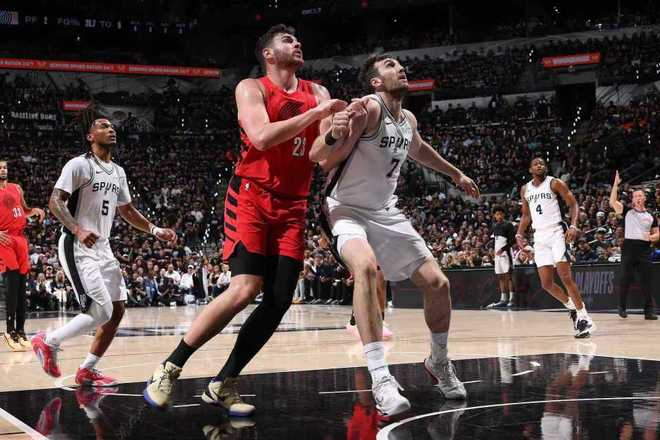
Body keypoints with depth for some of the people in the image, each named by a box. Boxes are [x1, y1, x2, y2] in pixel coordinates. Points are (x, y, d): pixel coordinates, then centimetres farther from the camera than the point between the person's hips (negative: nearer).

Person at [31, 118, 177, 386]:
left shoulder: (118, 172, 14)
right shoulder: (80, 164, -11)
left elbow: (126, 210, 26)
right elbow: (55, 201, -17)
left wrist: (155, 230, 14)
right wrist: (78, 230, -31)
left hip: (103, 248, 9)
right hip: (78, 249, -9)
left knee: (117, 310, 4)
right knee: (102, 312, -16)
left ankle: (87, 371, 14)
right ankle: (48, 341, 4)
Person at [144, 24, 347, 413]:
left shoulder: (317, 93, 13)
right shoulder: (252, 88, -3)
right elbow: (262, 137, -21)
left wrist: (341, 123, -19)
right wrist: (319, 113, -19)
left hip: (293, 207, 6)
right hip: (252, 198, -6)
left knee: (280, 300, -3)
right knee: (245, 290, -18)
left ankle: (224, 385, 8)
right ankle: (170, 369, -6)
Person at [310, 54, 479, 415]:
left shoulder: (409, 120, 6)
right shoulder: (368, 108, -19)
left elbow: (419, 150, 31)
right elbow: (318, 156, -28)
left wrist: (456, 174, 41)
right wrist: (337, 130, -49)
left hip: (386, 212, 8)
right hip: (347, 210, -8)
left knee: (437, 283, 3)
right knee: (366, 266, -37)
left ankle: (439, 363, 29)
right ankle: (380, 379, -38)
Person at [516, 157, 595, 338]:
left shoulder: (554, 183, -2)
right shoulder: (525, 190, 13)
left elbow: (573, 204, -4)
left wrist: (573, 226, -19)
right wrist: (519, 234, 8)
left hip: (556, 233, -5)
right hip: (539, 237, 5)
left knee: (566, 277, -15)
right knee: (547, 283, 0)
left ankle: (584, 317, -12)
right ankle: (572, 307, 22)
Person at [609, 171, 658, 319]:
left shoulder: (651, 216, 13)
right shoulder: (627, 211, 6)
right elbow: (612, 202, -6)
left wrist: (652, 237, -7)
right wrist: (616, 184, -12)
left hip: (645, 250, 2)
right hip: (629, 247, -2)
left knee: (647, 281, -1)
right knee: (626, 279, 1)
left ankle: (649, 310, 0)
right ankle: (622, 307, 14)